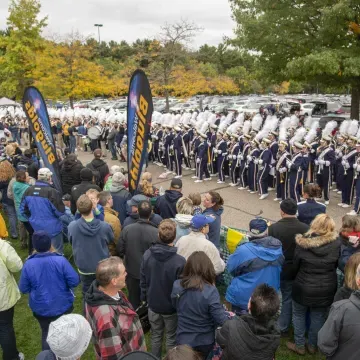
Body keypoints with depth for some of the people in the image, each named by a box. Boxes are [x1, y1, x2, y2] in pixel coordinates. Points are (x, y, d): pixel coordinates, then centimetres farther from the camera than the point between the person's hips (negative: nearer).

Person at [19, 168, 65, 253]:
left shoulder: (28, 190, -5)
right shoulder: (52, 192, -25)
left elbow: (22, 210, 5)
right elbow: (60, 211, -21)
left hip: (37, 227, 6)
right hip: (52, 228, -6)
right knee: (57, 252, 9)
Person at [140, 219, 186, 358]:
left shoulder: (147, 254, -15)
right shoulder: (179, 261, -30)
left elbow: (142, 280, -2)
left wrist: (145, 297, 14)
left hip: (153, 304, 4)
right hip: (172, 306, -4)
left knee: (155, 335, 24)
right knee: (171, 338, 18)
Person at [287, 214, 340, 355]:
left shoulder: (302, 243, -20)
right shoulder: (336, 243, -15)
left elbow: (295, 265, -7)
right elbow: (336, 265, 0)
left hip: (304, 287, -2)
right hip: (326, 289, 2)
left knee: (299, 315, 20)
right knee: (318, 317, 21)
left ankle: (299, 345, 32)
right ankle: (312, 345, 37)